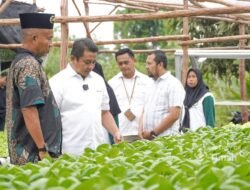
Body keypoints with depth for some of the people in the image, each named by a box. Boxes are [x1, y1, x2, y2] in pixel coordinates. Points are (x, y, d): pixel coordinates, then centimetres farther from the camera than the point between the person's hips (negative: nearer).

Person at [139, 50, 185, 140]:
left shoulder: (173, 84, -6)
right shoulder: (152, 84, 18)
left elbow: (174, 115, -14)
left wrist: (153, 133, -13)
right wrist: (141, 130, 2)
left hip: (165, 139, -7)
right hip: (147, 138, 7)